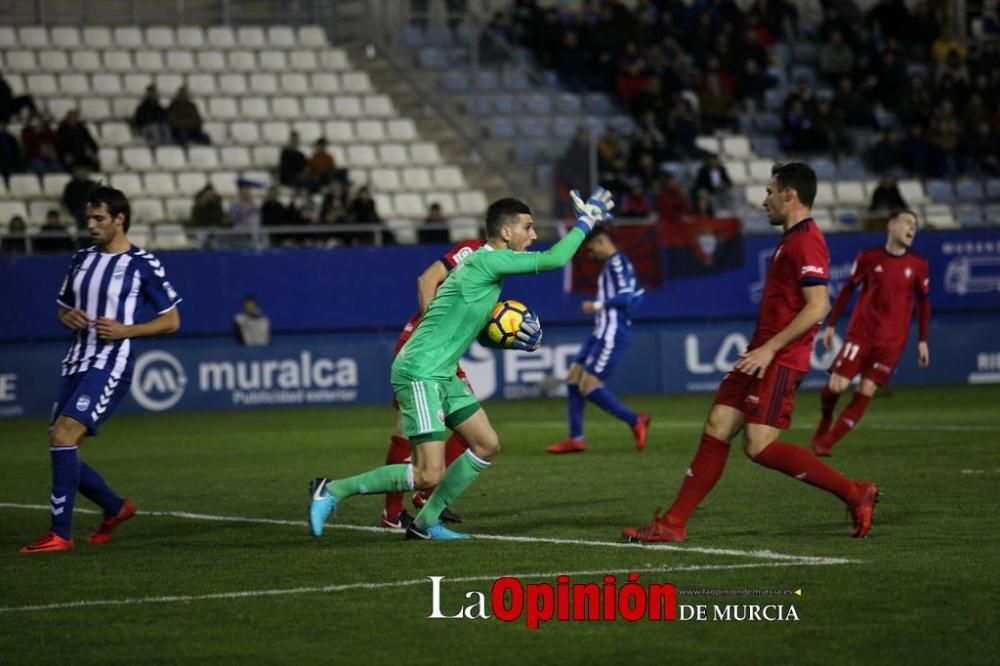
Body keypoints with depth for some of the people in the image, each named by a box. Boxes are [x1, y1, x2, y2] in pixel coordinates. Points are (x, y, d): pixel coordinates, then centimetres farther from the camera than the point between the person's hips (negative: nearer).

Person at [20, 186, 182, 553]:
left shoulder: (143, 264, -5)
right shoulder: (82, 260, 14)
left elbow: (171, 320, -1)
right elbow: (63, 307, 25)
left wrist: (125, 331, -14)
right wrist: (68, 318, 0)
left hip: (110, 366, -7)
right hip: (75, 364, 7)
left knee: (63, 435, -23)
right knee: (62, 449, 5)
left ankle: (60, 532, -19)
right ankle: (116, 508, 29)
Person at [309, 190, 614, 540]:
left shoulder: (486, 264, 15)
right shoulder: (487, 261, -16)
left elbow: (483, 334, 22)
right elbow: (554, 259, -20)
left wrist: (521, 338, 4)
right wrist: (585, 221, -7)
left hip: (443, 377, 11)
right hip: (419, 375, -11)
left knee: (487, 445, 12)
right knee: (430, 475, -13)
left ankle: (426, 522, 18)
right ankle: (333, 490, -2)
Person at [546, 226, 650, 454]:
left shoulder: (617, 262, -12)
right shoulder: (614, 263, 18)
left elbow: (626, 297, -21)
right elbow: (637, 295, 23)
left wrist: (597, 305, -10)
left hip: (612, 334, -11)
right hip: (602, 333, 11)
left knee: (588, 386, -12)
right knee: (573, 379, 8)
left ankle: (635, 421, -3)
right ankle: (576, 439, 10)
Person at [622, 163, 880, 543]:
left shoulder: (806, 240, -14)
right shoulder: (792, 239, 18)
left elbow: (818, 306, -23)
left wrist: (769, 348, -22)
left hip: (778, 360, -10)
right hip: (761, 356, 10)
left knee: (760, 447, -14)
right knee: (716, 432, 6)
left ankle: (855, 495, -5)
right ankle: (673, 525, 7)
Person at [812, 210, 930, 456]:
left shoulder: (918, 265, 1)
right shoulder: (869, 257, -2)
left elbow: (923, 302, 11)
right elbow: (848, 289, 7)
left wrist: (922, 341, 8)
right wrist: (831, 324, 7)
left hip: (891, 341, 1)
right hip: (861, 333, -1)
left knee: (866, 392, -6)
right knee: (837, 385, -11)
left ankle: (824, 444, 2)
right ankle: (825, 419, 23)